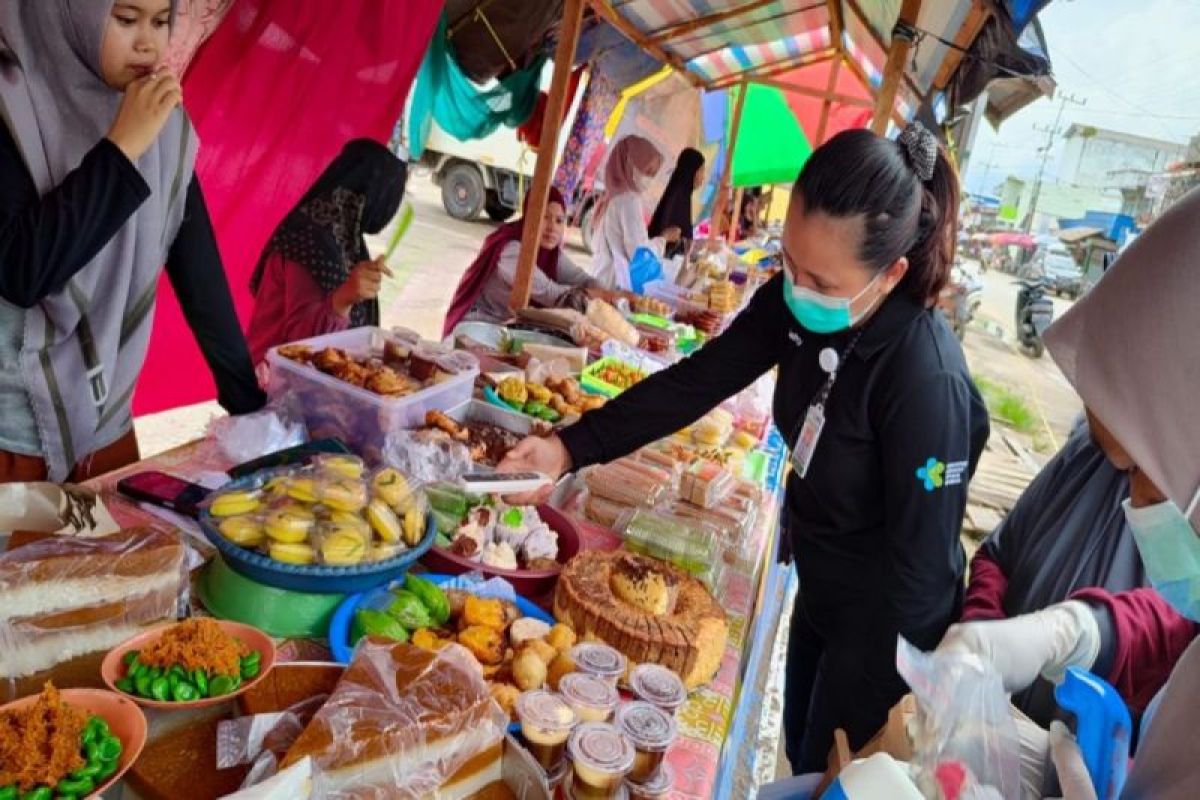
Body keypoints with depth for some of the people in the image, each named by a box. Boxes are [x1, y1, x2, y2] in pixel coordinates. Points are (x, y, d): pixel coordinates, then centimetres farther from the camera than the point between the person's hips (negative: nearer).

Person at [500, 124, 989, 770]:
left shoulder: (926, 381, -35)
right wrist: (571, 447, -19)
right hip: (819, 584, 6)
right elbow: (695, 381, -10)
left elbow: (922, 566, -27)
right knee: (798, 750, 28)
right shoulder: (795, 303, -16)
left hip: (881, 621, -6)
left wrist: (883, 708, -16)